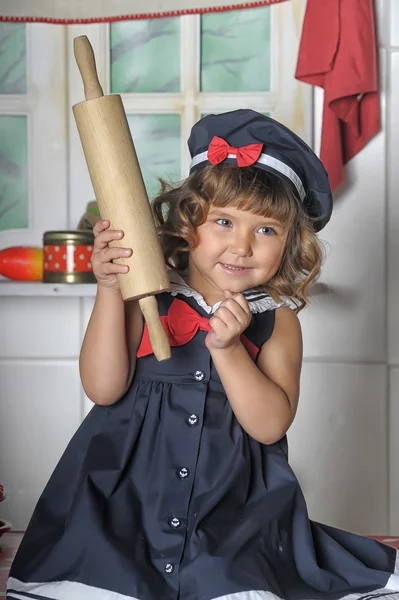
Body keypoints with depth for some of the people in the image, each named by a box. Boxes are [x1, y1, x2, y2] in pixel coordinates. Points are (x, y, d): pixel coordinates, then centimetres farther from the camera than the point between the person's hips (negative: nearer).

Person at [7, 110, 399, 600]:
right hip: (130, 494, 0)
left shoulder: (276, 321, -1)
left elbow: (270, 425, -10)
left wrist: (226, 348, -23)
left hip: (232, 510, 1)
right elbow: (104, 389, -11)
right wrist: (109, 289, -19)